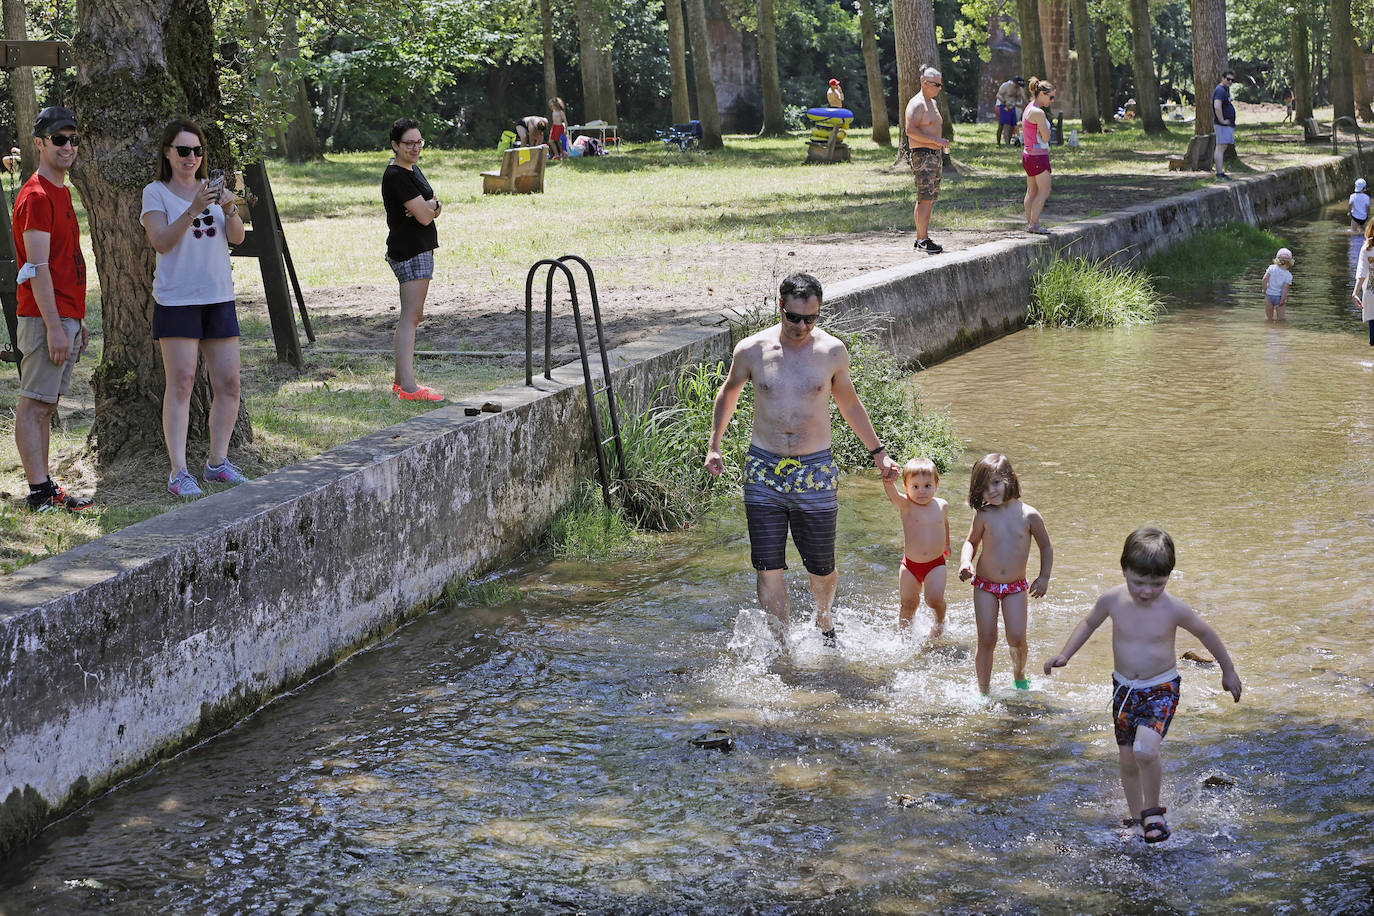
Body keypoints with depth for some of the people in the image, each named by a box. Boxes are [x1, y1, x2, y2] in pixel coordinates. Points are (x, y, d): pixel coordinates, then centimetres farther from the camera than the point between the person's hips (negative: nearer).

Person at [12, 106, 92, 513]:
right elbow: (38, 267, -18)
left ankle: (43, 487, 14)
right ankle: (40, 493, -9)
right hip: (45, 316, -10)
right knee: (34, 404, -8)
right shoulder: (36, 196, -12)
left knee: (46, 404, 11)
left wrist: (78, 321, 21)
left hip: (65, 317, 10)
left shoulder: (61, 191, 18)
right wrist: (54, 326, -21)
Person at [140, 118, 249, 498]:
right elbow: (161, 241, -13)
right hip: (176, 298, -5)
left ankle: (217, 462, 15)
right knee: (180, 383, -9)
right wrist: (193, 210, -24)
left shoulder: (214, 188, 14)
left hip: (219, 297, 5)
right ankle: (178, 473, -9)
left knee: (229, 383, 4)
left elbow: (237, 237, 2)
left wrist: (229, 209, -18)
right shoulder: (156, 192, 1)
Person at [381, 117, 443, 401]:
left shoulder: (413, 170, 16)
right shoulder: (396, 176, -16)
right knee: (411, 315, -13)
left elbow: (434, 210, 13)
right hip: (409, 252, -11)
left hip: (420, 249, 11)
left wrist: (429, 206, -10)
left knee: (412, 315, 14)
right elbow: (425, 216, -20)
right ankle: (408, 386, -18)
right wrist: (432, 205, 2)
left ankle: (401, 380, 21)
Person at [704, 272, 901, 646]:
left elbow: (849, 403, 15)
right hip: (764, 473, 0)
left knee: (822, 568, 8)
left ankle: (824, 621, 38)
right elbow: (728, 392, 16)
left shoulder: (832, 352, -3)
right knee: (768, 567, -3)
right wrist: (714, 444, 10)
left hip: (815, 472, 0)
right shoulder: (751, 350, -4)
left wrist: (878, 452, 19)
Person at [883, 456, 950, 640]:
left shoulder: (942, 506, -2)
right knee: (908, 603, 5)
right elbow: (891, 492, -35)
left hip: (936, 564, 1)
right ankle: (904, 636, 28)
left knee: (935, 599, -14)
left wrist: (946, 543, 37)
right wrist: (888, 479, -58)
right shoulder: (905, 505, -13)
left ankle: (940, 622, 18)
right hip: (910, 564, -1)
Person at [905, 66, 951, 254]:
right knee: (925, 198, -13)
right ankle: (924, 240, -14)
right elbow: (910, 130, -23)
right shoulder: (917, 104, -13)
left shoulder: (932, 103, 19)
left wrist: (941, 144, 18)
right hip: (922, 155, -10)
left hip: (934, 155, 10)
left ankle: (920, 239, 14)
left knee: (928, 198, 10)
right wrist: (936, 140, -23)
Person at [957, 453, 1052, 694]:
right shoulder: (983, 515, -7)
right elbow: (971, 542, 10)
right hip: (985, 585, 0)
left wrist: (1044, 578, 0)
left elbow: (1046, 547, 5)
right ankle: (984, 691, 11)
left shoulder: (1028, 515, -9)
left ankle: (1019, 674, 22)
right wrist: (966, 562, -9)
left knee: (1016, 638, -9)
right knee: (986, 640, -2)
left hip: (1015, 587, 0)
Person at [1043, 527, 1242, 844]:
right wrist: (1064, 655, 2)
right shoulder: (1113, 600, -11)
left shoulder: (1174, 610, -19)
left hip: (1161, 689, -4)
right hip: (1124, 688, 4)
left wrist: (1228, 670, 11)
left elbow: (1205, 633, 0)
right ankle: (1136, 817, 34)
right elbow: (1089, 623, 11)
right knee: (1127, 759, 12)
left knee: (1145, 749, -25)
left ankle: (1153, 811, -2)